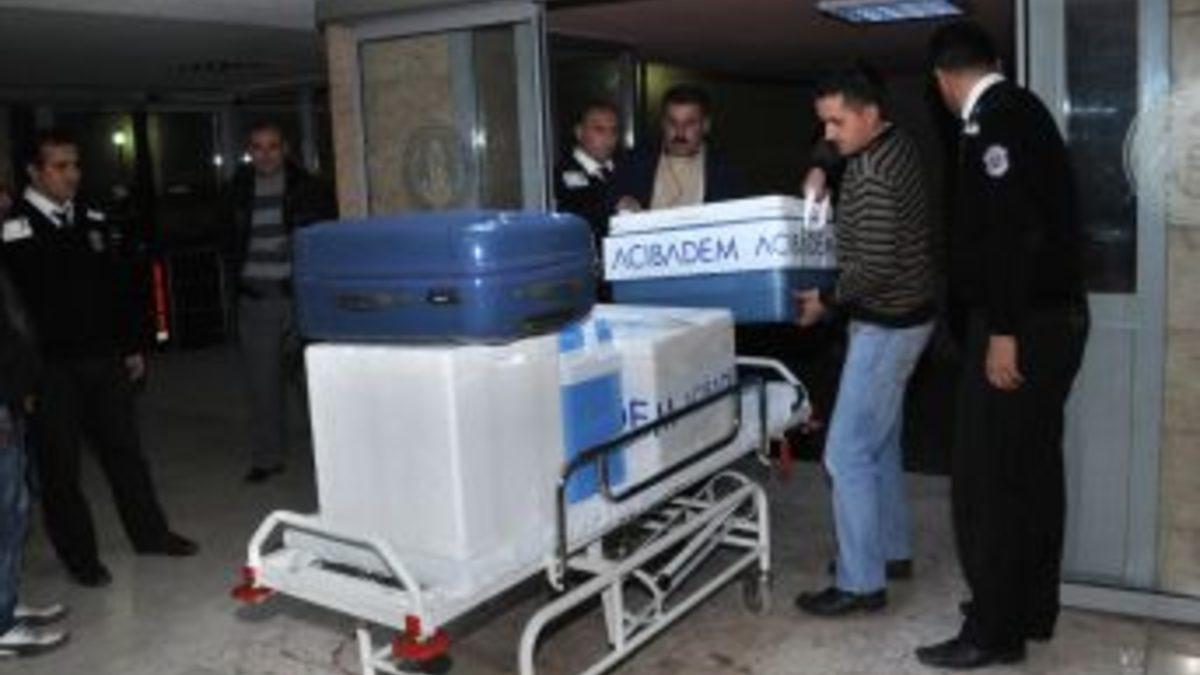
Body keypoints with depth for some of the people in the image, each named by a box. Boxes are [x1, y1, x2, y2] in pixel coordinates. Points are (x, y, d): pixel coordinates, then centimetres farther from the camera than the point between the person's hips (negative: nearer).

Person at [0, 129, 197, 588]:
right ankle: (79, 556, 21)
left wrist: (132, 345, 14)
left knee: (125, 450, 15)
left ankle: (149, 533, 29)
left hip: (104, 360, 5)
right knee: (60, 466, 7)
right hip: (50, 369, -5)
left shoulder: (94, 221, 8)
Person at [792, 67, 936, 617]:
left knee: (847, 454, -5)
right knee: (881, 442, 20)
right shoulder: (897, 145, 7)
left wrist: (826, 300, -12)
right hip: (902, 317, 11)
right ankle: (891, 550, 33)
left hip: (886, 325, -11)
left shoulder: (872, 176, -23)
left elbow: (875, 269, -25)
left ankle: (861, 583, 4)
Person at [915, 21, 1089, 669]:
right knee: (1031, 469, 16)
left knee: (986, 477, -4)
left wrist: (1003, 331, -23)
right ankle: (1031, 607, 28)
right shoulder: (1023, 108, 15)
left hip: (1020, 325, -10)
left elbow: (1015, 228, -24)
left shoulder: (994, 119, -14)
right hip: (1052, 317, 10)